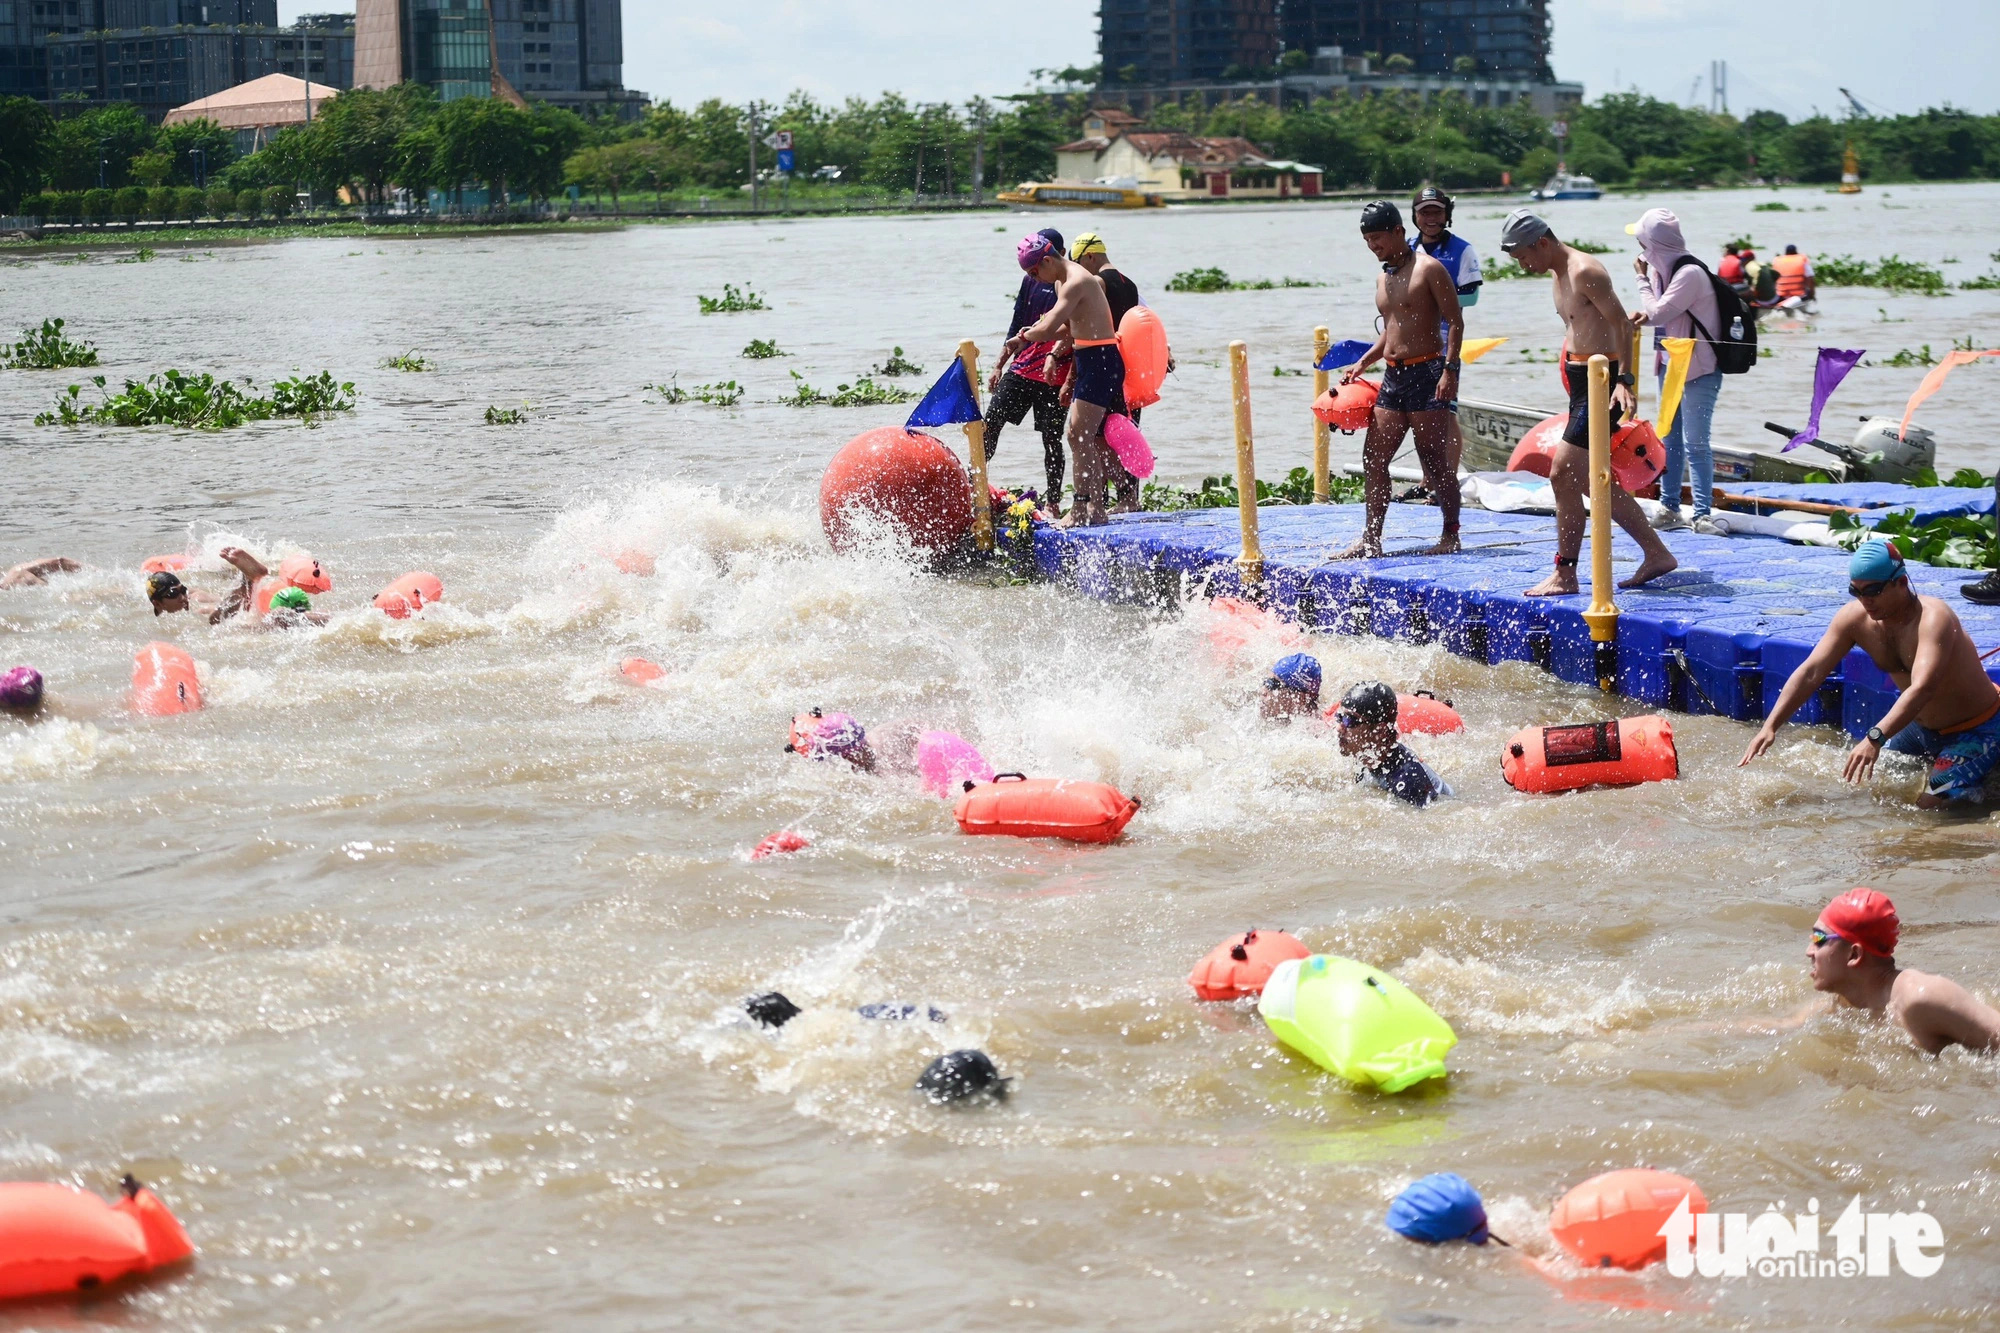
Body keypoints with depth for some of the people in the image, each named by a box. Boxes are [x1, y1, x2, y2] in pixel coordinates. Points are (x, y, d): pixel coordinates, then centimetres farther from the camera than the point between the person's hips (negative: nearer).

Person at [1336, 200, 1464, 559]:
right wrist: (1362, 364, 15)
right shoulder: (1383, 279, 17)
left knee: (1435, 461, -5)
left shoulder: (1429, 269, -7)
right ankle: (1371, 539, 8)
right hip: (1393, 376, 8)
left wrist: (1449, 369, -19)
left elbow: (1455, 321, -10)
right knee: (1373, 459, 3)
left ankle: (1451, 536, 5)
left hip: (1427, 372, -8)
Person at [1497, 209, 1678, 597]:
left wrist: (1624, 381, -27)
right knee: (1593, 481, 14)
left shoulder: (1585, 272, -15)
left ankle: (1565, 575, -6)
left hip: (1601, 381, -11)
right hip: (1581, 379, 11)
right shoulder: (1560, 274, 15)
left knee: (1563, 476, -11)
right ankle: (1657, 554, 22)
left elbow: (1621, 325, -20)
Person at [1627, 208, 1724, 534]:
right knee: (1670, 440, 12)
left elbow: (1659, 313, -21)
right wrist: (1645, 315, -11)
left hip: (1698, 370, -9)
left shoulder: (1690, 273, -20)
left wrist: (1642, 279, -7)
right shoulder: (1663, 269, 7)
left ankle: (1702, 514, -8)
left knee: (1695, 442, -10)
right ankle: (1670, 509, 20)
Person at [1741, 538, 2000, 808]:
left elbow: (1922, 688, -47)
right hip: (1922, 726, 7)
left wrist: (1875, 738, -60)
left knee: (1930, 806, -21)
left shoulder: (1932, 619, -33)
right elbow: (1810, 672, -13)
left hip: (1977, 731, -7)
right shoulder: (1854, 618, -12)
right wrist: (1770, 726, -26)